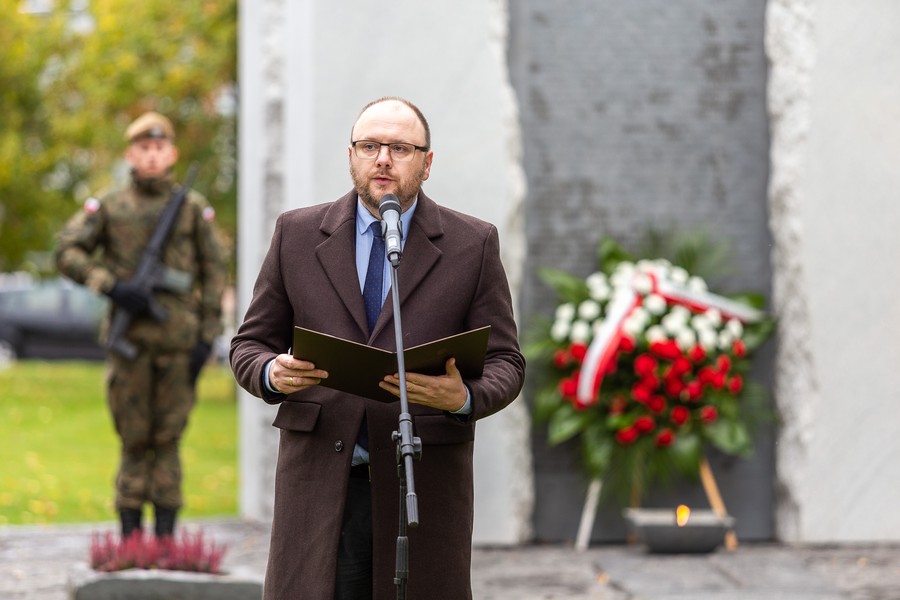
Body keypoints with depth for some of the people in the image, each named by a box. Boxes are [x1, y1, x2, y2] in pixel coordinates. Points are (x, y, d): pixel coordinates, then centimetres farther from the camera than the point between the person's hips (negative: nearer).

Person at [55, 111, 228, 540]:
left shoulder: (194, 208, 7)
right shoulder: (108, 207, 7)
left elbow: (214, 274, 7)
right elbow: (67, 252, 0)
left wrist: (207, 338, -1)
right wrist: (112, 286, -13)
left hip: (178, 338, 0)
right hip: (130, 337, 0)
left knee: (168, 437, 2)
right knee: (135, 438, 2)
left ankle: (165, 537, 5)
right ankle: (131, 536, 7)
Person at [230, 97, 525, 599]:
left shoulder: (473, 245, 5)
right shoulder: (297, 235, 9)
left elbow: (504, 364, 5)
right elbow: (249, 346, 13)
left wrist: (465, 399, -18)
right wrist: (272, 374, -12)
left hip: (423, 487, -1)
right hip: (319, 483, 1)